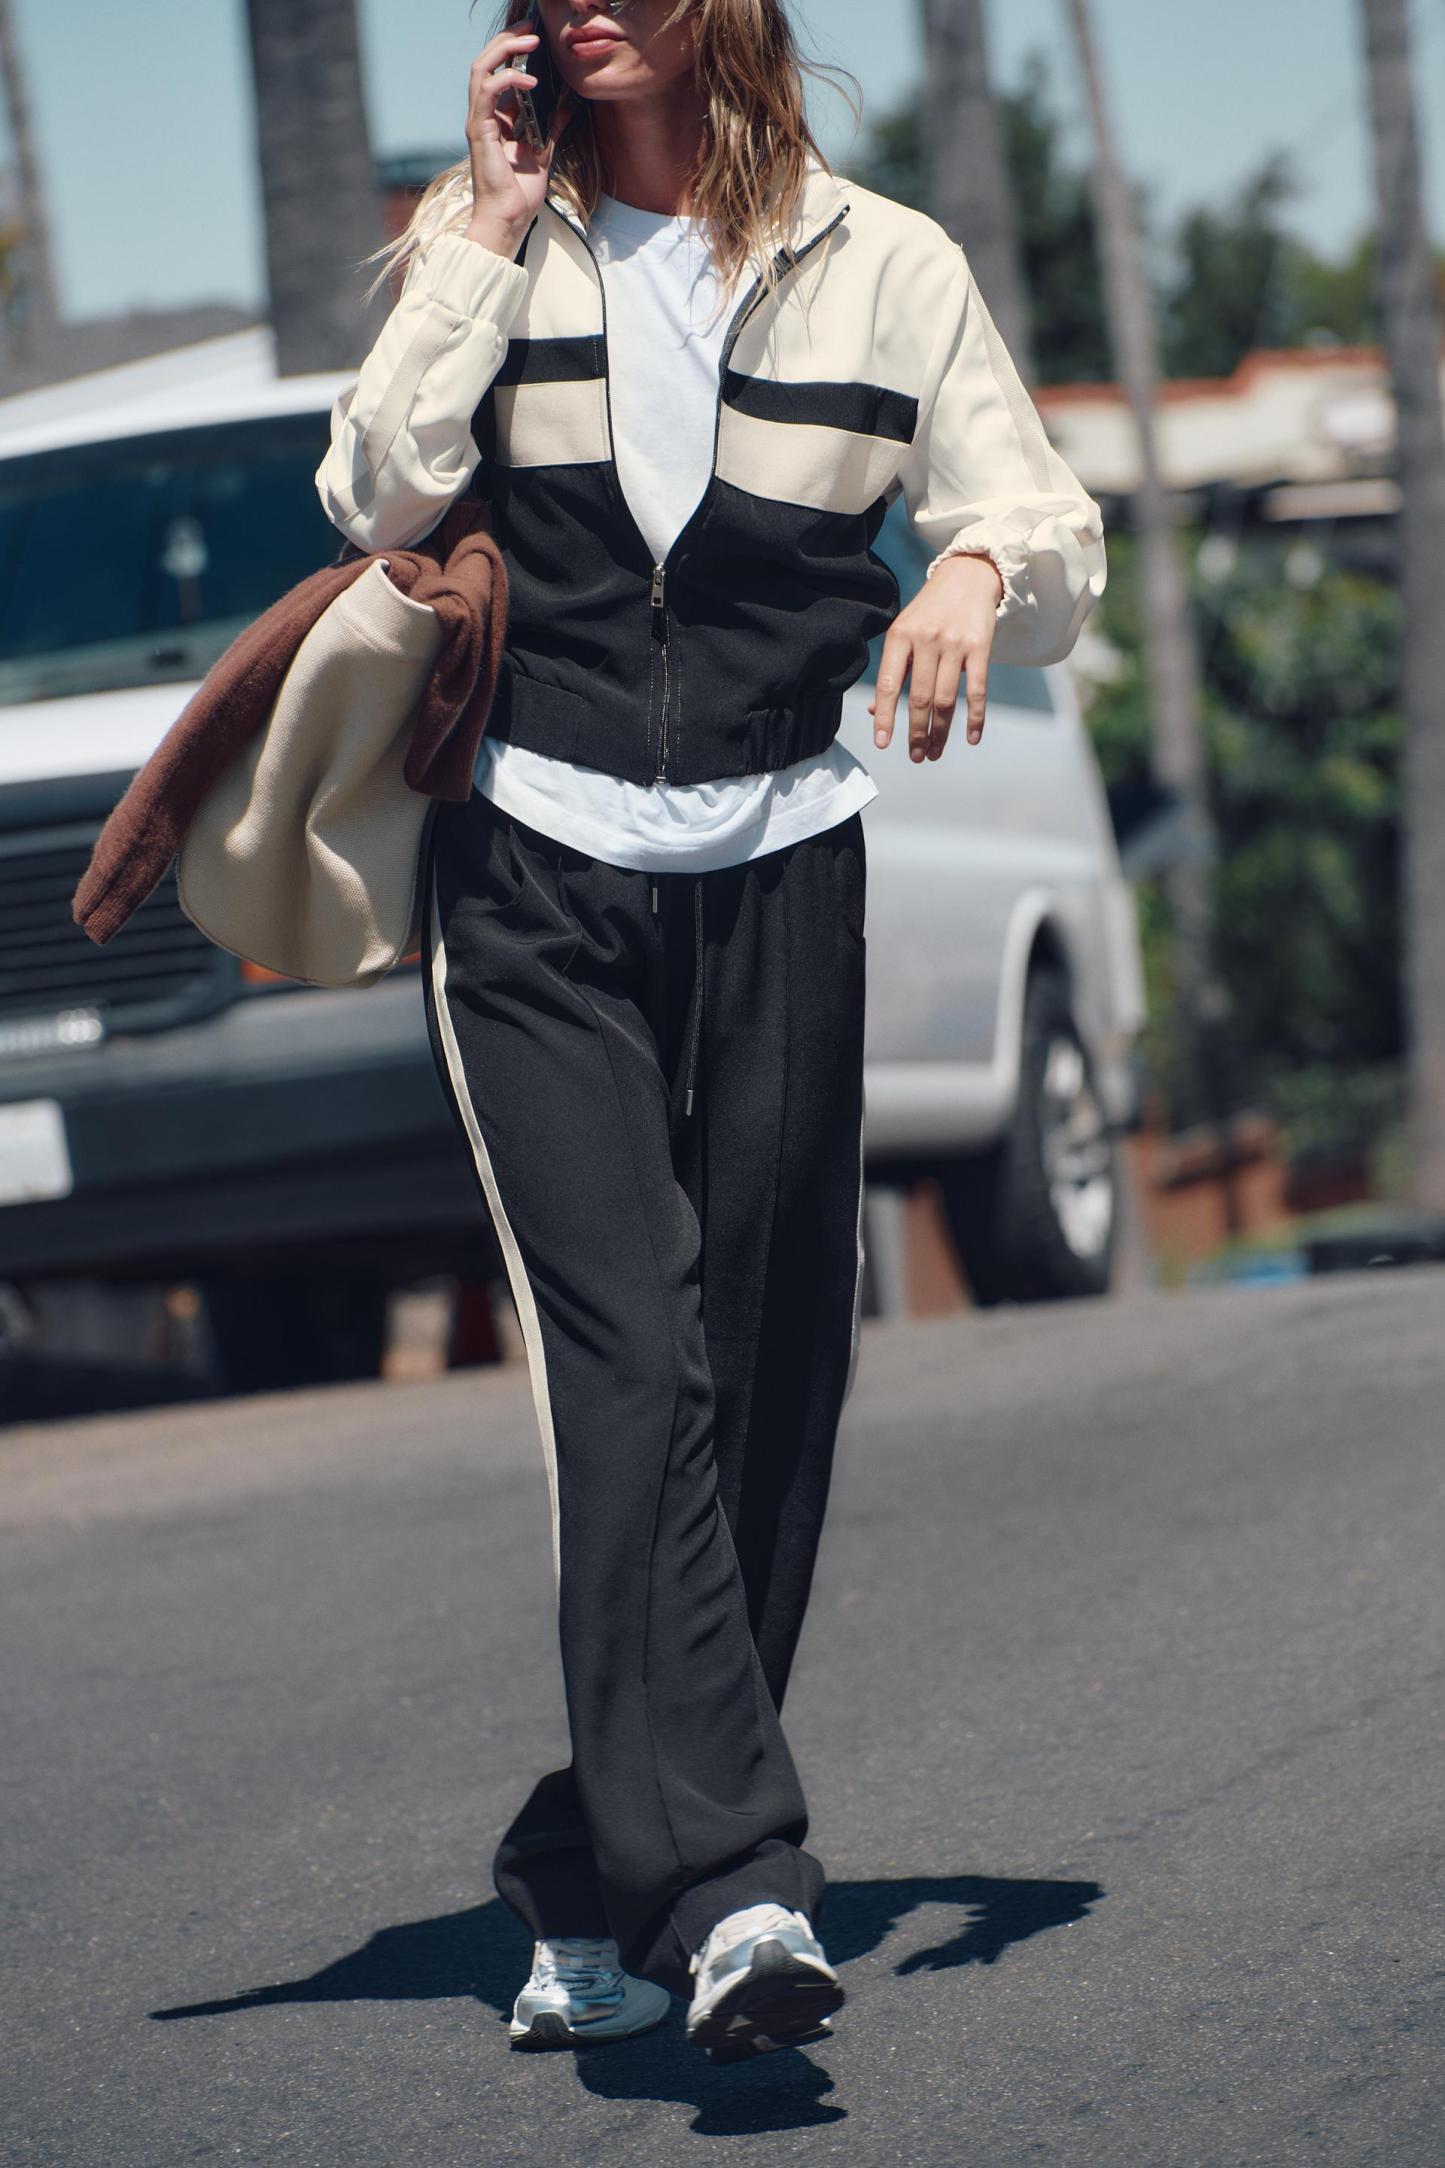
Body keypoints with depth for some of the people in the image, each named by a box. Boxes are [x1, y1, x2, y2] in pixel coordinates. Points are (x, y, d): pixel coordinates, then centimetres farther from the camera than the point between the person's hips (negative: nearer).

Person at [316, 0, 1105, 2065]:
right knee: (630, 1357, -17)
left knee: (763, 1390, 1)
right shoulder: (487, 243, 7)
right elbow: (376, 498, -7)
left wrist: (978, 573, -17)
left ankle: (597, 1888, 15)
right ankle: (734, 1889, -26)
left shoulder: (887, 265, 6)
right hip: (537, 883, -2)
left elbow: (1059, 546, 6)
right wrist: (491, 230, -6)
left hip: (781, 884, 2)